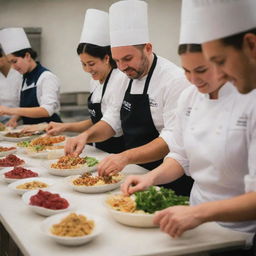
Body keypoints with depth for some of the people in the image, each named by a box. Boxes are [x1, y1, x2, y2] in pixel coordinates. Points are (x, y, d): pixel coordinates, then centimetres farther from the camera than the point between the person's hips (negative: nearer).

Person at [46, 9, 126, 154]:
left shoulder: (120, 80, -17)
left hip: (119, 151, -8)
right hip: (102, 150, 8)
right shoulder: (96, 81, 11)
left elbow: (110, 127, -17)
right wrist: (65, 127, 4)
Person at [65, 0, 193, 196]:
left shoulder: (174, 80, -17)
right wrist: (86, 136, -5)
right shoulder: (126, 79, 8)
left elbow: (174, 139, -23)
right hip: (136, 172, 7)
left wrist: (126, 157, -32)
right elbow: (114, 121, 15)